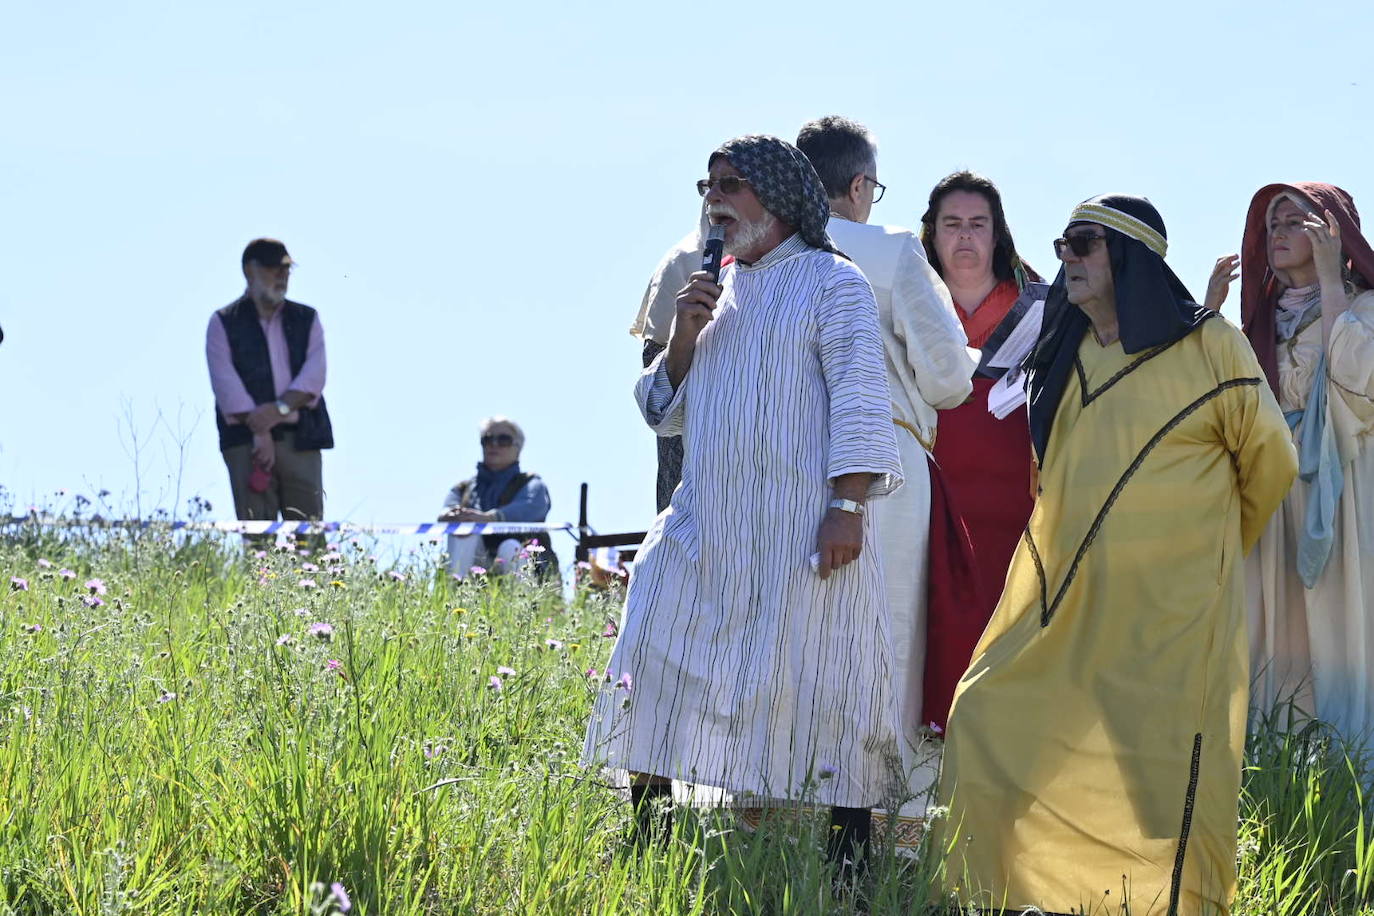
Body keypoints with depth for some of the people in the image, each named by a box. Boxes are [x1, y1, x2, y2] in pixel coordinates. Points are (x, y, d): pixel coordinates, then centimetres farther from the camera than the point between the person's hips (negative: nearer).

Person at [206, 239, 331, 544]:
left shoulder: (305, 319, 17)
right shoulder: (224, 323, 8)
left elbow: (314, 374, 4)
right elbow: (227, 383, -4)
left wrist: (280, 408, -13)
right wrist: (259, 432, -15)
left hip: (299, 439, 2)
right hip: (247, 441, -2)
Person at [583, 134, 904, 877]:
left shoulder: (831, 283, 0)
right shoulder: (718, 292, 19)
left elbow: (860, 400, -9)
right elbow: (665, 412, 21)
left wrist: (848, 506, -18)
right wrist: (683, 340, 2)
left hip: (803, 529, -7)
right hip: (708, 527, 7)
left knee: (825, 684, -7)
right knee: (656, 659, -1)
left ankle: (852, 858, -3)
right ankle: (644, 837, 6)